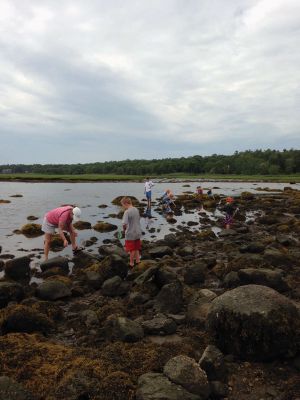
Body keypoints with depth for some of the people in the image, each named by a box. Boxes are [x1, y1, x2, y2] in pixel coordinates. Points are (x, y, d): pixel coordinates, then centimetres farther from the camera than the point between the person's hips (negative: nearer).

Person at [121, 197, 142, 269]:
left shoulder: (127, 212, -20)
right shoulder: (136, 210, 4)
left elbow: (124, 223, -29)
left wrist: (124, 229, -9)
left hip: (130, 234, -7)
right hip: (138, 233, 7)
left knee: (131, 250, 7)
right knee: (136, 248, 20)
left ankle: (131, 264, 19)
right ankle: (138, 261, 31)